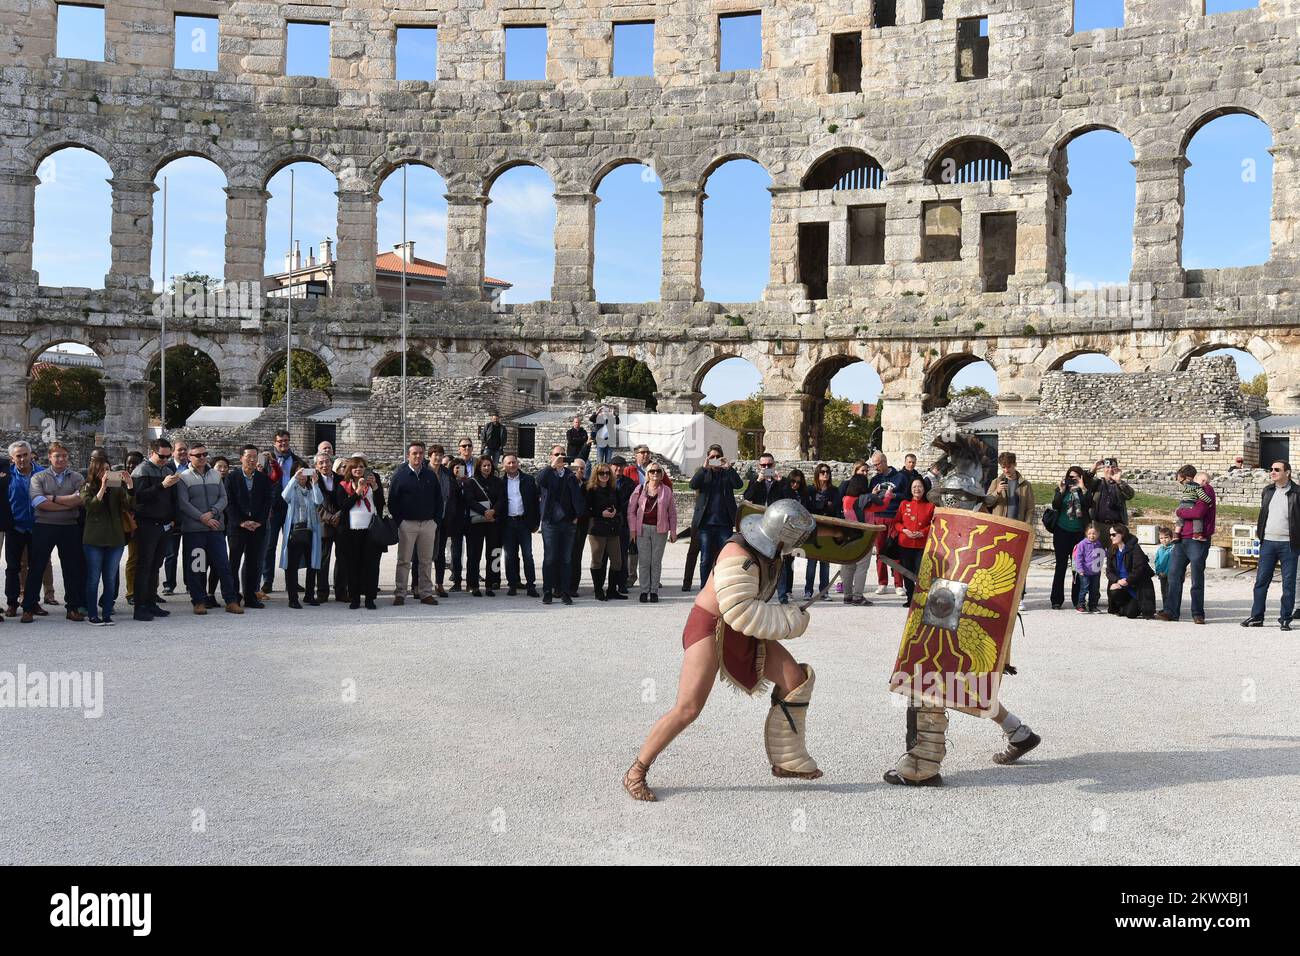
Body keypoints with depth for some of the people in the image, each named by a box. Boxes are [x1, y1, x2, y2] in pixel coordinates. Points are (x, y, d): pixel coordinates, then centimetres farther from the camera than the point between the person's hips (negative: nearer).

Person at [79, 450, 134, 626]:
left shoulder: (117, 488, 7)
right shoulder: (87, 488, 2)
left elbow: (130, 506, -6)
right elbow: (91, 506, -16)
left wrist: (130, 486, -18)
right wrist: (103, 487, -26)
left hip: (115, 539, 2)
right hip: (94, 539, -2)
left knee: (110, 579, 6)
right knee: (93, 579, 2)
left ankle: (107, 614, 12)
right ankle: (92, 615, 8)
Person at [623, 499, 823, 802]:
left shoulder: (768, 547, -3)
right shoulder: (739, 557, -29)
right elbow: (741, 613, -32)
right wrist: (788, 620, -24)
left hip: (743, 633, 9)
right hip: (710, 629, -9)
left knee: (795, 679, -1)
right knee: (688, 709, -15)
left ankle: (787, 760, 12)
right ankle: (636, 773, 0)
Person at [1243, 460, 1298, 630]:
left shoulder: (1296, 493, -4)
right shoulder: (1267, 491, 12)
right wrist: (1259, 532, 13)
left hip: (1288, 544, -4)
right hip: (1268, 542, 4)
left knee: (1288, 583, 2)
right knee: (1261, 580, 5)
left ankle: (1286, 618, 10)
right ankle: (1256, 617, 10)